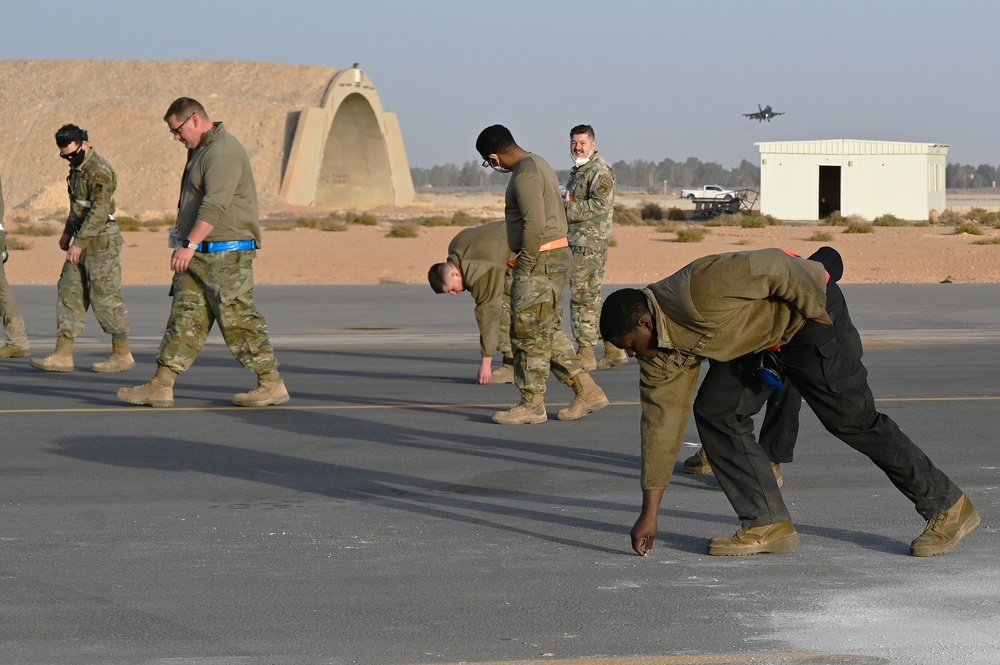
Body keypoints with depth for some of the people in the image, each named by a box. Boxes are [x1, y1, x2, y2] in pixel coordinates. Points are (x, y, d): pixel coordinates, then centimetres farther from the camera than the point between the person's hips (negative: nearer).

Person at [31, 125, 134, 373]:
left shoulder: (100, 171, -18)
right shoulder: (78, 168, 12)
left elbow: (99, 211, -23)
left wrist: (80, 242, -24)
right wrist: (68, 232, 21)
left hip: (101, 242, -10)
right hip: (83, 241, 10)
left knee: (105, 296, -5)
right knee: (69, 294, 6)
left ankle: (122, 355, 4)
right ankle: (62, 355, 6)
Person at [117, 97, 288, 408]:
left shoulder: (224, 152, -15)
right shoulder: (201, 150, 18)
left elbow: (215, 205, -25)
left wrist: (190, 245, -28)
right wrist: (187, 245, 20)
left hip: (226, 253, -10)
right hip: (200, 254, 10)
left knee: (238, 319, -6)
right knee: (184, 317, 4)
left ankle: (272, 385, 2)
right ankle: (160, 387, 1)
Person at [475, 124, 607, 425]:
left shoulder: (525, 176, -17)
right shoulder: (539, 164, 16)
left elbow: (535, 224, -26)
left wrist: (525, 264, -17)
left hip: (540, 263, -10)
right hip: (558, 255, 10)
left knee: (529, 334, -2)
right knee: (548, 333, 14)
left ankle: (531, 405, 4)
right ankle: (587, 391, 14)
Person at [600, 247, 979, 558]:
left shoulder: (698, 293, -33)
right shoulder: (660, 350, -4)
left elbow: (775, 266, -29)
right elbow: (660, 421, 0)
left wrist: (816, 310, -17)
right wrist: (649, 513, 0)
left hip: (811, 313, -8)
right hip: (758, 338, 8)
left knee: (853, 420, -5)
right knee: (715, 412, -3)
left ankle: (947, 507, 8)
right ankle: (767, 523, 1)